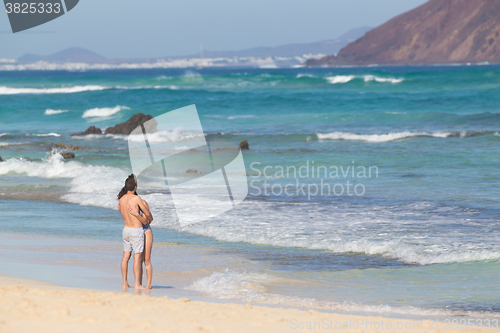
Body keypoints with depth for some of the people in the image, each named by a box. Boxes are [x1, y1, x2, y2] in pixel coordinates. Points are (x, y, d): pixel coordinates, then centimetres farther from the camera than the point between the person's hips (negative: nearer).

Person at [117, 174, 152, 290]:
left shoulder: (121, 199, 2)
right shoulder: (136, 198, -17)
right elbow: (147, 213, -9)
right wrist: (149, 217, 16)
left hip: (126, 229, 6)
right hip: (136, 231, -6)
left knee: (126, 256, 10)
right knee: (138, 257, -3)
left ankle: (125, 283, 12)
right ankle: (137, 284, -4)